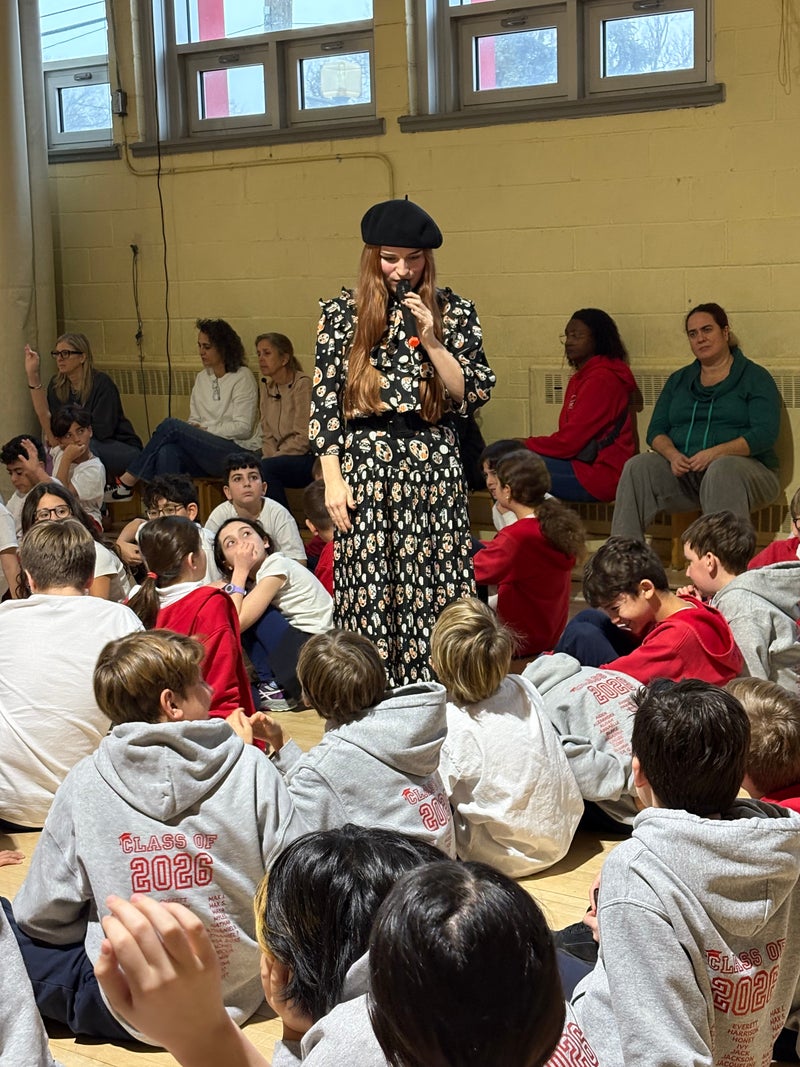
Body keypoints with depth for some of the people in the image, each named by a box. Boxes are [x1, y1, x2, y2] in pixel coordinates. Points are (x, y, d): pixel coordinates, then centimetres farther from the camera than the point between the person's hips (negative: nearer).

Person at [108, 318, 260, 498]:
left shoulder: (242, 377, -2)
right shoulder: (202, 378, 19)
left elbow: (243, 428, -8)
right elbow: (194, 421, 19)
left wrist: (205, 429, -9)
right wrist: (194, 430, -5)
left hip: (238, 452, -6)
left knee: (171, 425, -23)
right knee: (167, 452, -30)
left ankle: (128, 481, -17)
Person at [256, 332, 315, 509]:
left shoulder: (303, 384, -12)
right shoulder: (265, 385, 12)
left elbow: (304, 438, -17)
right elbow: (267, 434, 11)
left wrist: (270, 460, -17)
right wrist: (268, 457, -9)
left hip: (309, 458, -6)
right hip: (285, 457, 6)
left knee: (265, 468, -30)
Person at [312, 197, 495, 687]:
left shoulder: (454, 312, 6)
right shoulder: (342, 312, 5)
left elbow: (475, 394, 1)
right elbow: (324, 397, 4)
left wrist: (430, 340, -10)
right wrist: (333, 478, -1)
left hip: (434, 464, 0)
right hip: (365, 464, 0)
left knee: (435, 590, -2)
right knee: (368, 591, 0)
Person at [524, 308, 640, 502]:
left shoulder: (601, 379, -14)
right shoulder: (583, 377, 19)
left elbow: (569, 441, -17)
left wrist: (525, 445, -3)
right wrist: (528, 444, 2)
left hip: (600, 471, -10)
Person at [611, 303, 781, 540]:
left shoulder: (755, 378, 6)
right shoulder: (678, 380, 21)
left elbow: (765, 434, -8)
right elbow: (656, 431, 12)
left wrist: (715, 453, -22)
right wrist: (672, 454, -12)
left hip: (743, 465, -4)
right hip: (683, 470, 4)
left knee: (722, 469, -39)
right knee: (637, 467, -24)